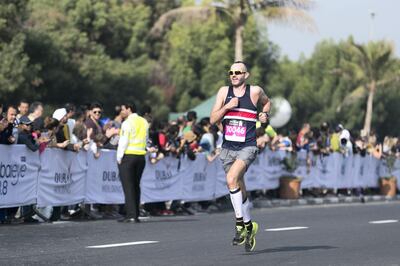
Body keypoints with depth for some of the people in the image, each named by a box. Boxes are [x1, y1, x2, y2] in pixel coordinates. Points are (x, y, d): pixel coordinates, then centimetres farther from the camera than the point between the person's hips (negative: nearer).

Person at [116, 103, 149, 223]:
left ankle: (131, 215, -11)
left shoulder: (127, 123, -9)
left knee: (128, 186, -5)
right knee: (136, 185, 11)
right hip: (141, 156, 6)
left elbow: (123, 141, -12)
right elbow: (146, 140, 14)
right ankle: (136, 215, 10)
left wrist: (119, 157, -6)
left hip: (128, 156, -6)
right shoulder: (144, 122, 11)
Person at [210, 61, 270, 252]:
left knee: (232, 179, -26)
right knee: (240, 191, 10)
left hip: (247, 147, -4)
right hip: (228, 148, 4)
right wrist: (227, 106, -13)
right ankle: (249, 225, 27)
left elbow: (266, 102, 24)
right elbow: (213, 120, 1)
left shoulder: (255, 91, 1)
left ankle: (240, 224, -18)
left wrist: (265, 115, 4)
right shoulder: (224, 92, 6)